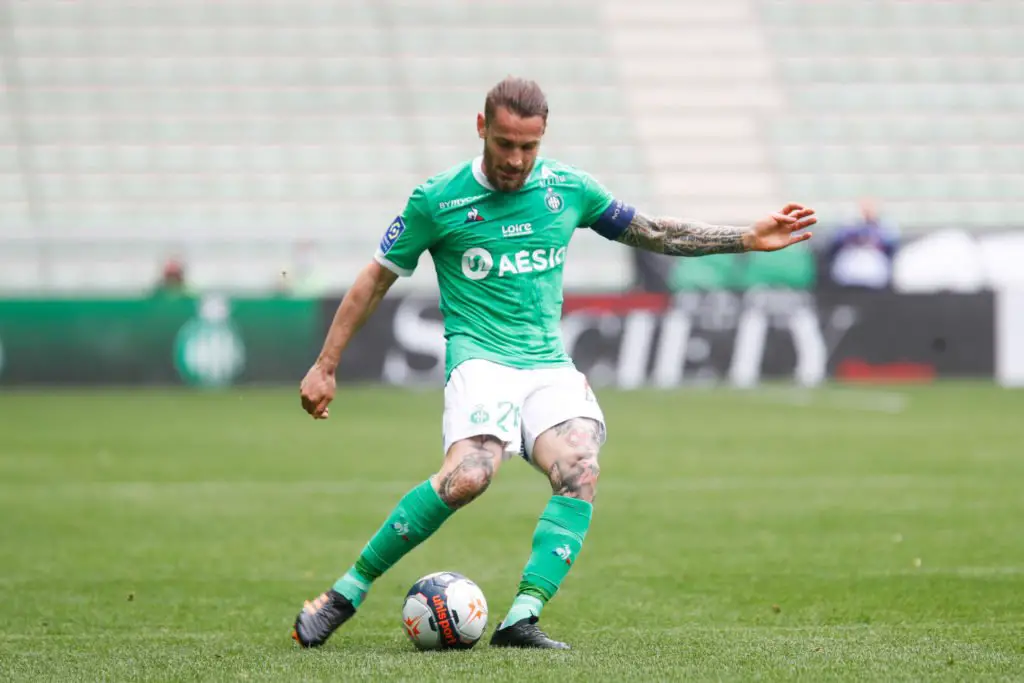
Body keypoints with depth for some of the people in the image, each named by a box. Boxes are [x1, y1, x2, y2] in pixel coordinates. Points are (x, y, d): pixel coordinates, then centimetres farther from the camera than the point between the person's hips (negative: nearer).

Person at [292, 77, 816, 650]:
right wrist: (326, 366, 8)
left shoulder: (567, 188, 8)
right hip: (481, 360, -4)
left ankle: (521, 620, -28)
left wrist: (750, 239, 13)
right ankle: (346, 593, -20)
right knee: (468, 476, -31)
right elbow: (378, 278, 8)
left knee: (580, 473, -26)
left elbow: (654, 233, 19)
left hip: (550, 366, 4)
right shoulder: (438, 200, -2)